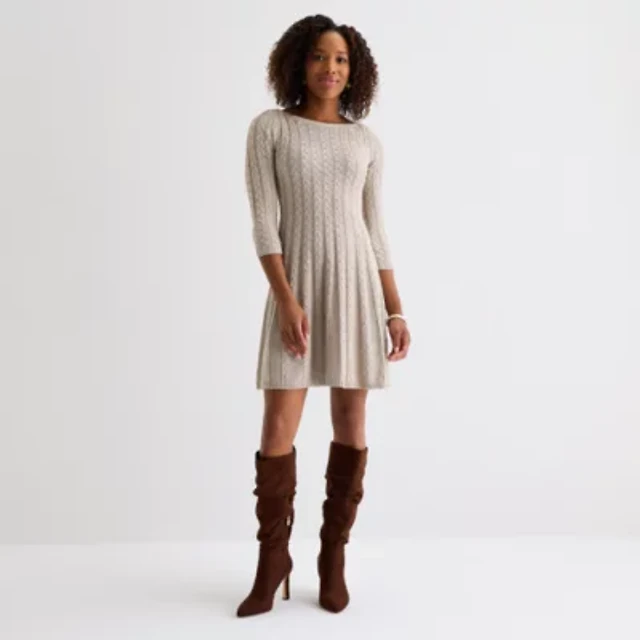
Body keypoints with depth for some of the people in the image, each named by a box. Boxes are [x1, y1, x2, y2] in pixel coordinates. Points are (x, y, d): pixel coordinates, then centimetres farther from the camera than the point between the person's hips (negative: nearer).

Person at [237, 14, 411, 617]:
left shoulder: (366, 141, 11)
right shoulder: (269, 127, 3)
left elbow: (375, 232, 10)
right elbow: (264, 221, -6)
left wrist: (395, 311, 3)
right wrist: (285, 300, -17)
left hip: (357, 285, 3)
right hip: (297, 288, -2)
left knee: (351, 424, 3)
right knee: (278, 428, -6)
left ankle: (333, 557, 18)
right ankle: (272, 561, 12)